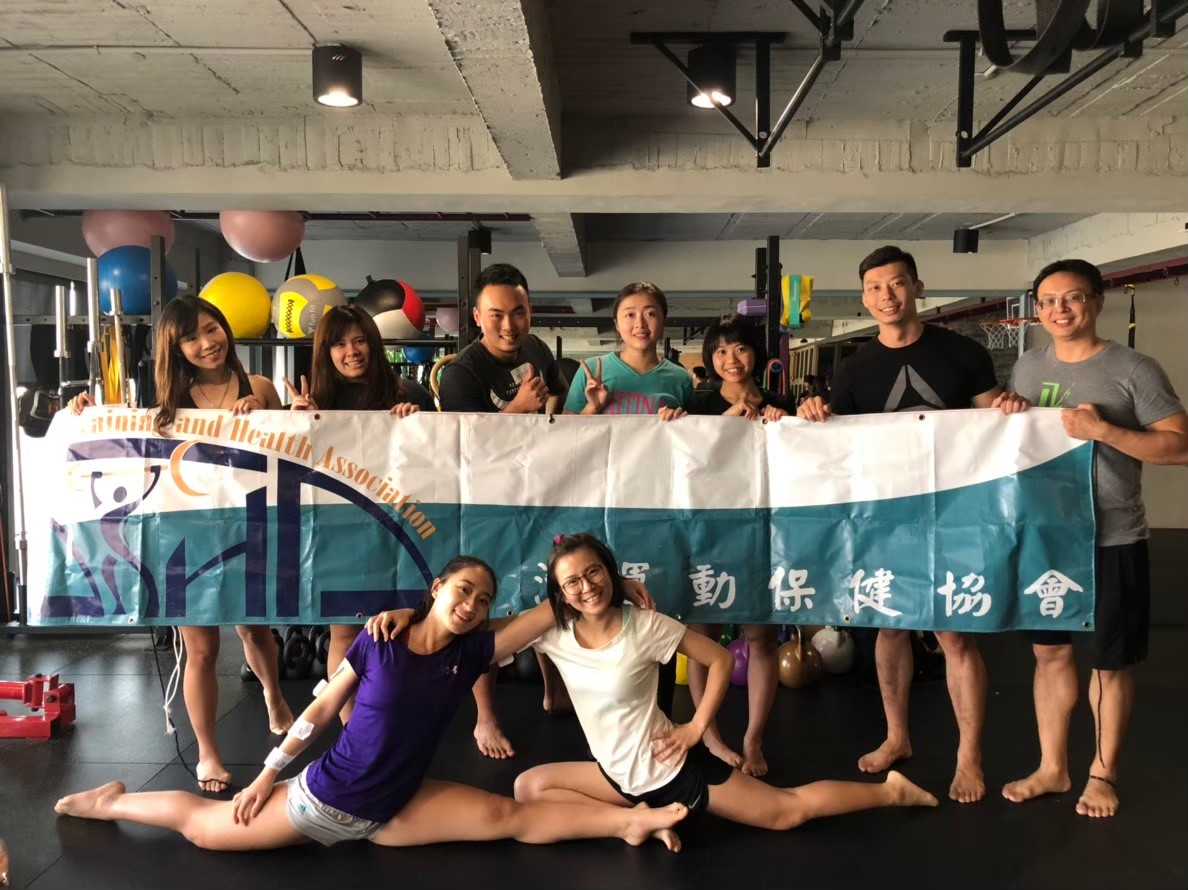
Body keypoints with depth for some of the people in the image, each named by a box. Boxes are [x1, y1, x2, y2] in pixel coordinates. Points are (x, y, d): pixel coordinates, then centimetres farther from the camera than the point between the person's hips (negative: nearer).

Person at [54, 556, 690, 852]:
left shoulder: (472, 653, -8)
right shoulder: (378, 642, -15)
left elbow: (547, 613, -14)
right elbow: (320, 711, -6)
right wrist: (268, 774, -2)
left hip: (393, 810, 2)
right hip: (323, 796, -2)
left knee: (509, 817, -9)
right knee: (204, 827, 5)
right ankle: (113, 802, 31)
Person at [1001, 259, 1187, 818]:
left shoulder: (1134, 370, -10)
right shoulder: (1028, 366, 6)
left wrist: (1103, 430, -23)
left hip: (1112, 541, -4)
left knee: (1110, 663, 9)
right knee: (1049, 652, 14)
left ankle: (1103, 773, 28)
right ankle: (1052, 768, 28)